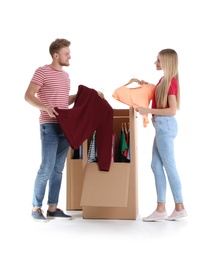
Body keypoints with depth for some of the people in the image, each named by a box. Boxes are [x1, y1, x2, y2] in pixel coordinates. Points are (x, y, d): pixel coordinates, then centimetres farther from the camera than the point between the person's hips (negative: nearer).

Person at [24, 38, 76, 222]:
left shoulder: (65, 75, 17)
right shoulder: (42, 72, -5)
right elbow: (28, 96, -10)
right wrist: (46, 108, -23)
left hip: (65, 127, 7)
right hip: (49, 127, -7)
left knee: (58, 169, 6)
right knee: (47, 168, -9)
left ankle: (52, 208, 12)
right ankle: (36, 207, 4)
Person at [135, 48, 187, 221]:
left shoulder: (171, 82, -15)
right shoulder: (164, 80, 12)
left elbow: (172, 110, -20)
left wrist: (148, 111, -21)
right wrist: (145, 84, 17)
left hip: (165, 125, -10)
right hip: (161, 126, 10)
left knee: (169, 167, -3)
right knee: (156, 165, 9)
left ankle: (180, 207, 7)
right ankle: (161, 209, 12)